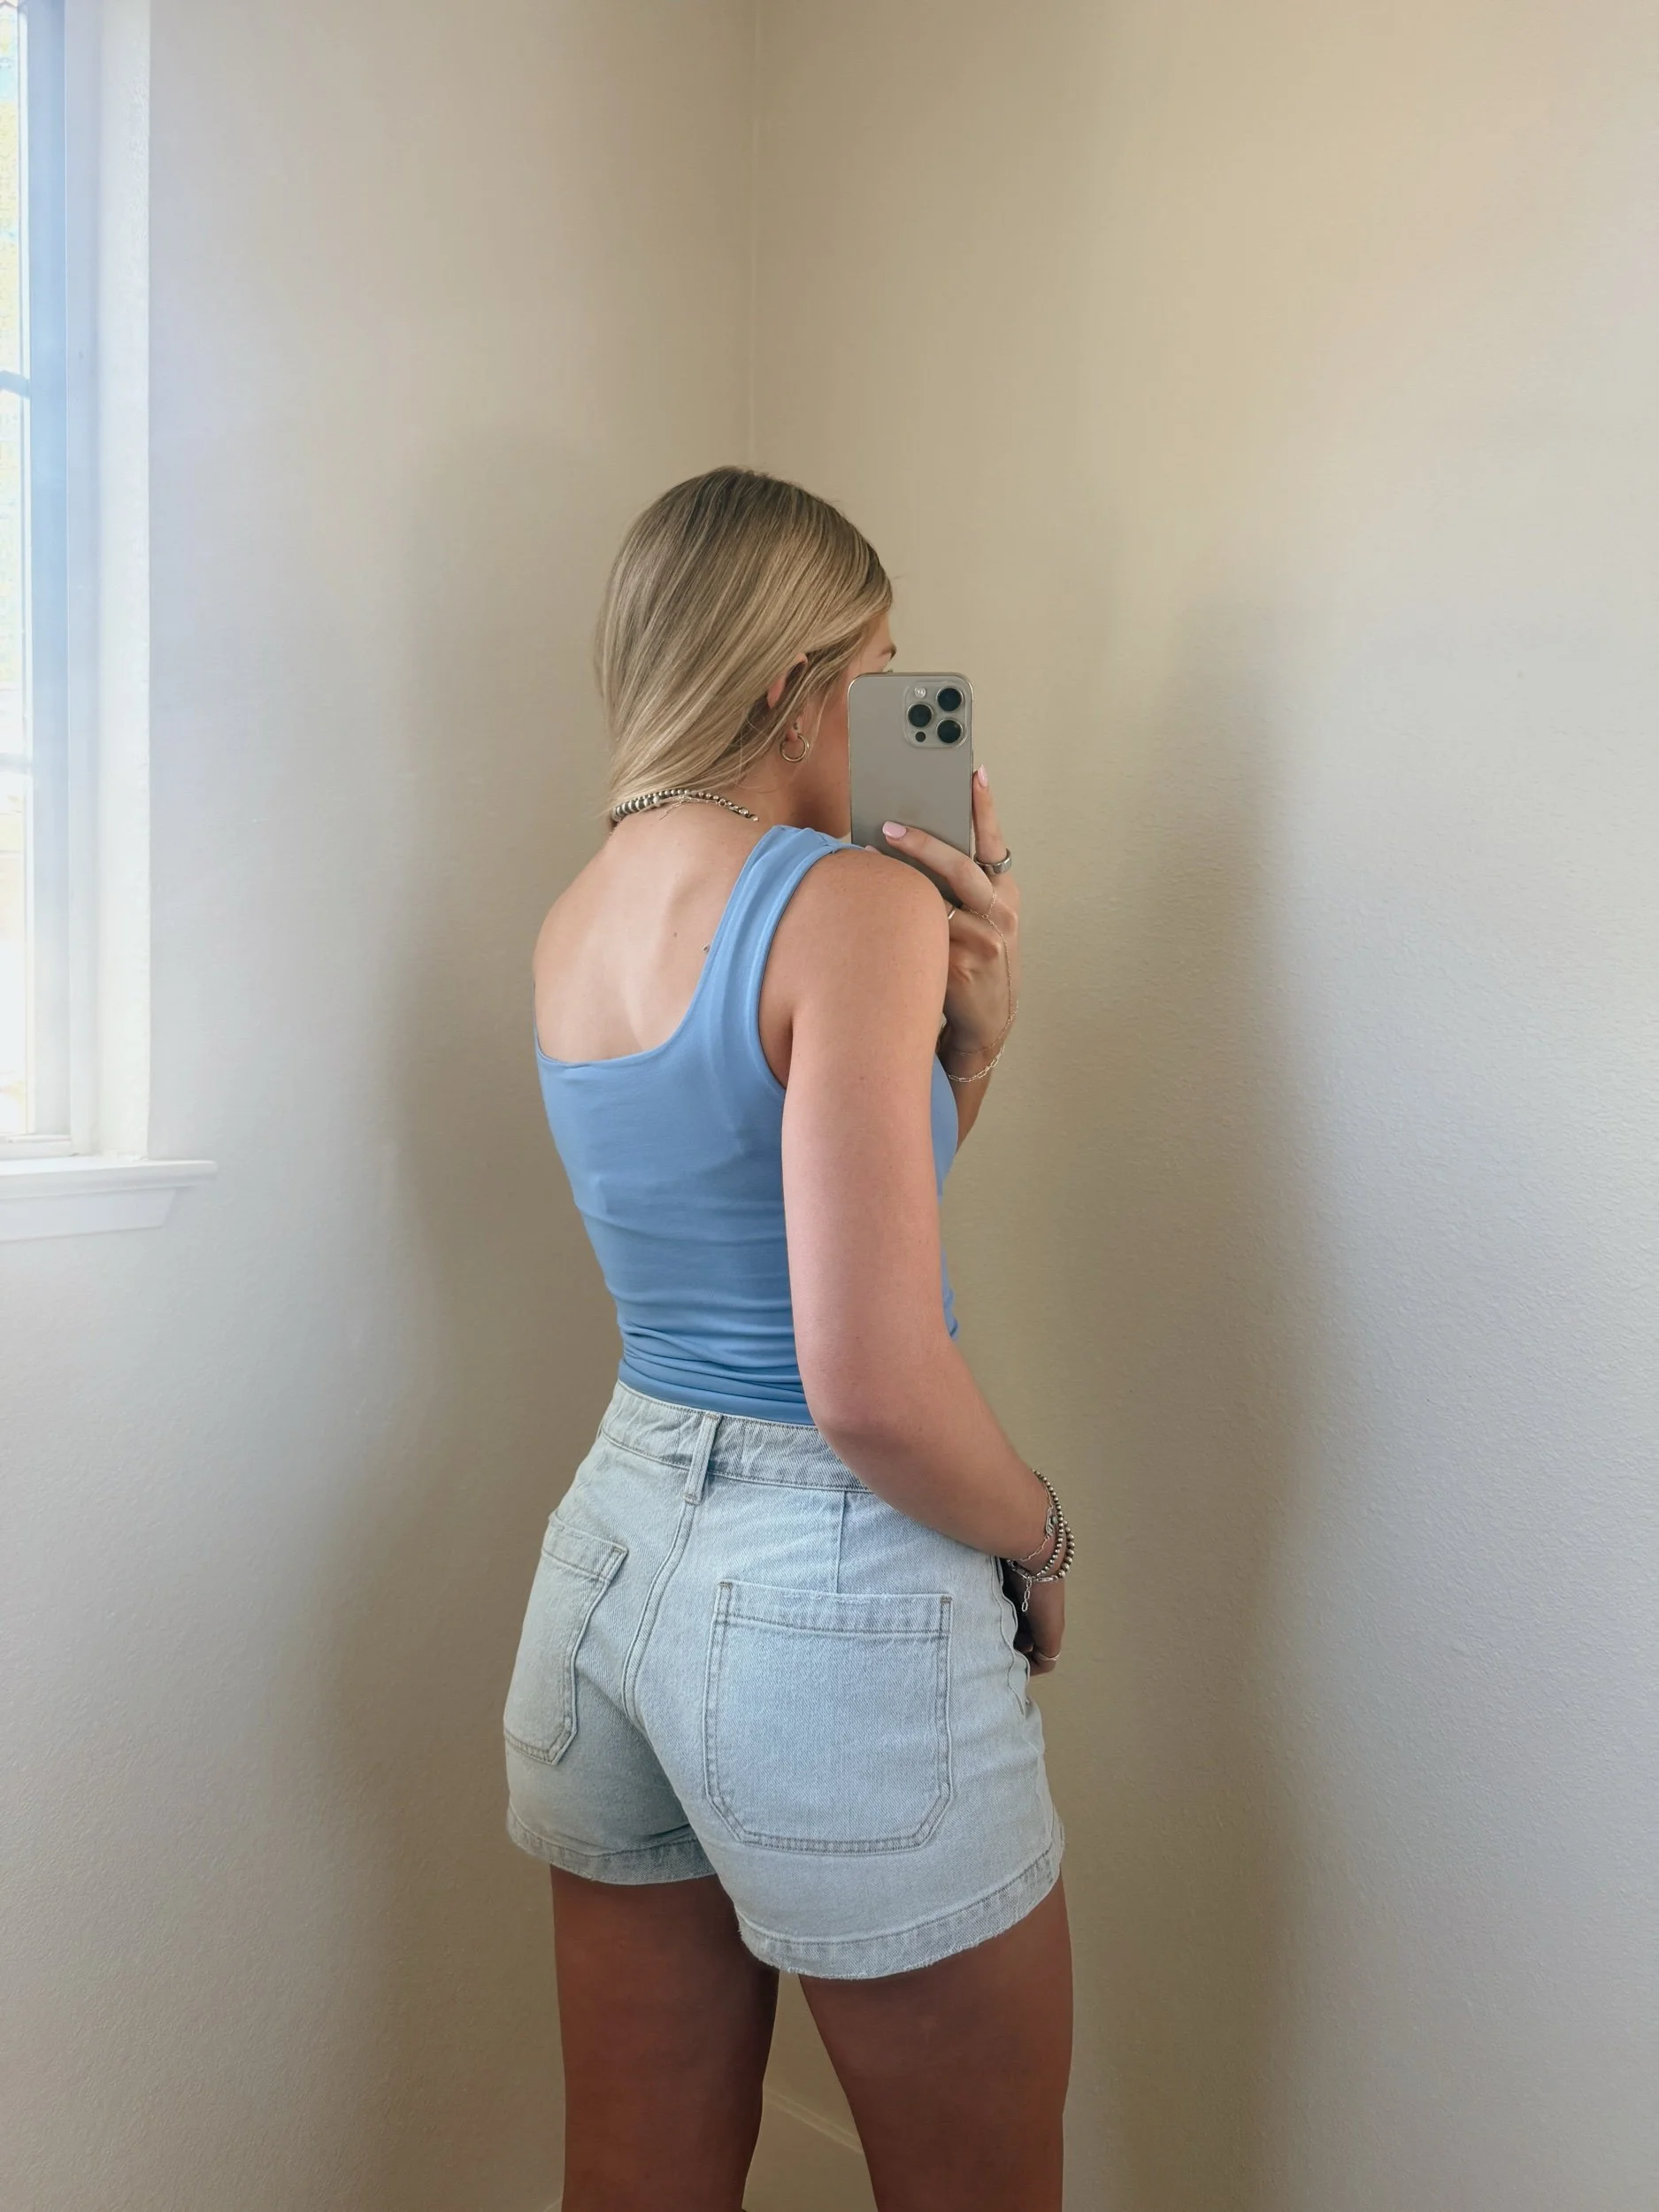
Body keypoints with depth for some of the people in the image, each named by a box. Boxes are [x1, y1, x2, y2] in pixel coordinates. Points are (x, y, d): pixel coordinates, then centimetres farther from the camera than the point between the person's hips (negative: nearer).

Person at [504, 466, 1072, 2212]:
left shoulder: (572, 923, 6)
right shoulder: (855, 899, -17)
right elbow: (870, 1381, -23)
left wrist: (967, 1030, 2)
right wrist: (1041, 1546, -5)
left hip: (613, 1544, 8)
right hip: (831, 1597, -7)